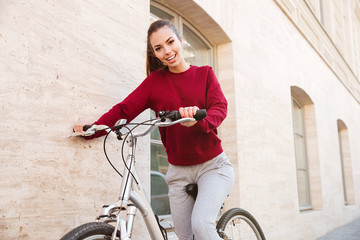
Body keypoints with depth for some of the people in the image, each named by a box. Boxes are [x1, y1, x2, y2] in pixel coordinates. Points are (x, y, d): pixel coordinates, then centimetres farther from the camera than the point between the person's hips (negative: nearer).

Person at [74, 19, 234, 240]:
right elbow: (124, 109, -5)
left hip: (212, 165, -2)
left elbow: (220, 107, -12)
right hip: (179, 172, 2)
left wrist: (198, 119, -35)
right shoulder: (155, 81, 4)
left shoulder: (205, 73, 3)